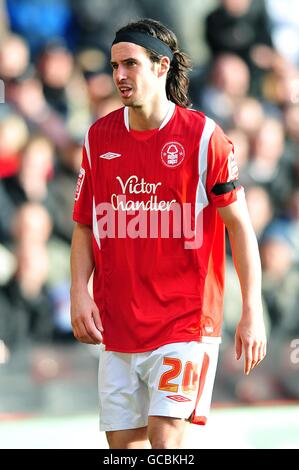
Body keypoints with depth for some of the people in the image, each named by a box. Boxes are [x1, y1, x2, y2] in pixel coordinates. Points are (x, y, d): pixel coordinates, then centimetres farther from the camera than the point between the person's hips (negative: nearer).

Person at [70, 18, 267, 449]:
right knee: (123, 442, 6)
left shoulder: (203, 136, -6)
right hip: (115, 325, 5)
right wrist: (79, 292, -2)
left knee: (166, 438, -14)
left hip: (184, 322, -4)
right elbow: (84, 226, 14)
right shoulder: (99, 137, 7)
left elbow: (239, 224, -4)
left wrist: (252, 312, -9)